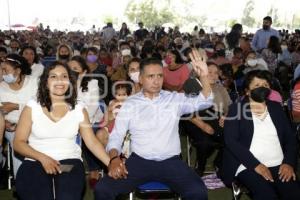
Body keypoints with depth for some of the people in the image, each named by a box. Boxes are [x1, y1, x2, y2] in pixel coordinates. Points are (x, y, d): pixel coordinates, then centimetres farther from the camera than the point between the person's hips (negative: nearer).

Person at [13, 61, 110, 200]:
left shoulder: (79, 109, 8)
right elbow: (18, 142, 1)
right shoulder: (32, 107, 3)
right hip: (35, 163, 0)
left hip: (70, 162, 1)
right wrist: (43, 158, -14)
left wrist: (111, 163, -9)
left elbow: (92, 142, 4)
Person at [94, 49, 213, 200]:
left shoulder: (175, 99, 8)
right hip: (139, 161, 0)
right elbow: (115, 136, 5)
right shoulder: (129, 104, 7)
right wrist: (114, 158, -16)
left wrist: (204, 77, -22)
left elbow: (203, 102, -4)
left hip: (171, 162, 0)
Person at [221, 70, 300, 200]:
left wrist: (289, 163, -5)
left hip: (279, 166, 4)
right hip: (248, 166, -4)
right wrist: (255, 164, -16)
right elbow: (230, 140, -7)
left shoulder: (276, 107, 16)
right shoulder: (236, 108, 3)